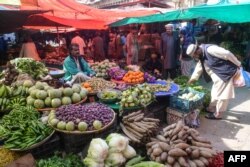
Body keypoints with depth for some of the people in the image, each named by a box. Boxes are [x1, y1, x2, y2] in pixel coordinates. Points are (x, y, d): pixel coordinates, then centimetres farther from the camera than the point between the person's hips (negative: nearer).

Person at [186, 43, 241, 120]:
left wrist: (238, 64, -13)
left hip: (225, 73, -9)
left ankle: (218, 114, 11)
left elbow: (228, 54, -24)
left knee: (221, 93, 0)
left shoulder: (210, 49, -26)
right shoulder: (202, 55, 4)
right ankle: (212, 108, 35)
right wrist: (193, 78, 17)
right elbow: (199, 67, 17)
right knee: (215, 92, 19)